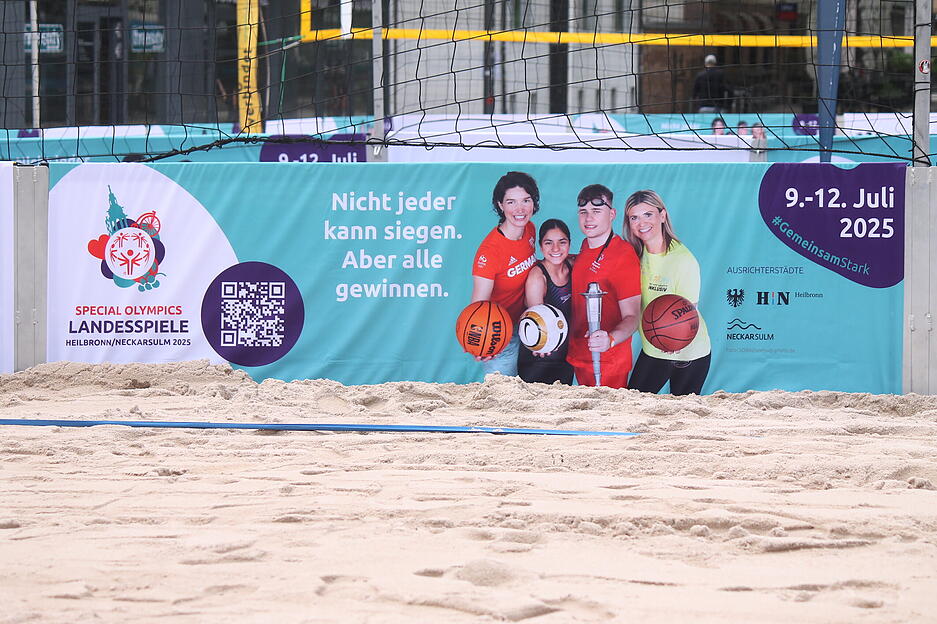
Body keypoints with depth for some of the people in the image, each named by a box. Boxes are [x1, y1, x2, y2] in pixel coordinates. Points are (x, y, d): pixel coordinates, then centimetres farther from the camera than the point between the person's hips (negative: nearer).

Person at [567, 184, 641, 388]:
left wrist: (610, 339, -40)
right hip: (578, 355, 8)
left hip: (608, 362, -8)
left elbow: (631, 317, -22)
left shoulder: (624, 255, -17)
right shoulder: (586, 246, 7)